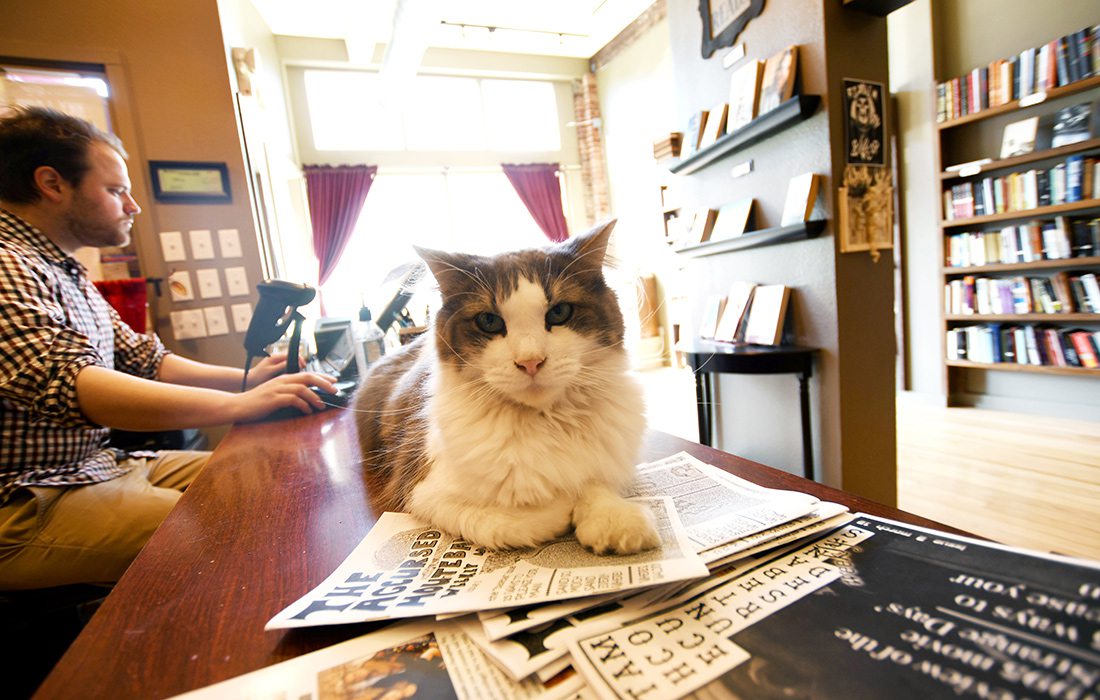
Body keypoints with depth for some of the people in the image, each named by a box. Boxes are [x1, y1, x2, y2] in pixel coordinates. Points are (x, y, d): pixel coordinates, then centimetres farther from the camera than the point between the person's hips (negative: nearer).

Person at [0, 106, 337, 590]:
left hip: (98, 462, 10)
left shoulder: (67, 273, 15)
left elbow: (148, 361, 14)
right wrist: (240, 405, -38)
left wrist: (247, 378, 0)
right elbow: (69, 386, -32)